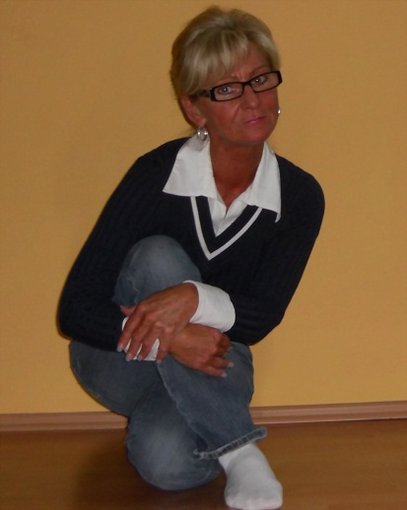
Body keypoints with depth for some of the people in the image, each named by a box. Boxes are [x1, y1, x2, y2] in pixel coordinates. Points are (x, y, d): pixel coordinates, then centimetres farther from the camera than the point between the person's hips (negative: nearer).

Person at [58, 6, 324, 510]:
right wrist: (168, 337, -35)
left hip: (209, 365, 1)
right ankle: (238, 448, -28)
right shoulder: (157, 174, -22)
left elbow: (260, 317, -14)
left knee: (167, 462, -33)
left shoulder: (299, 196, -13)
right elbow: (75, 308, -21)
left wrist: (195, 297, -35)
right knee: (157, 257, -34)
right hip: (121, 359, -1)